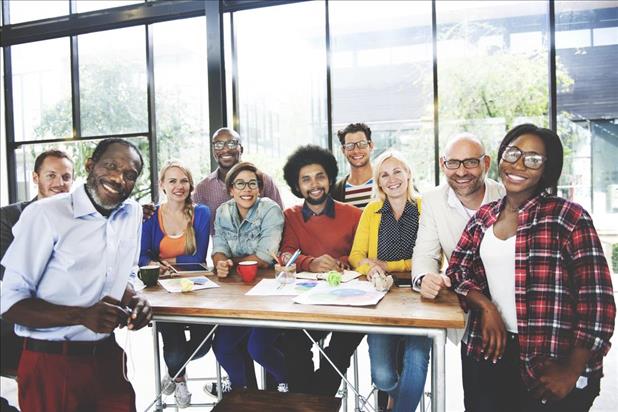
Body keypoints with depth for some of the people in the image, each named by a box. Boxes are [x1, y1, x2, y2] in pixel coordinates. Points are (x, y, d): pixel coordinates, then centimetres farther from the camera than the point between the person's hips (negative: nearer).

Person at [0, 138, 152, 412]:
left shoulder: (133, 212, 2)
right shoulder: (45, 214, -16)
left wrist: (133, 301, -8)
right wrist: (82, 315, -28)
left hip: (108, 357, 5)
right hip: (51, 364, -5)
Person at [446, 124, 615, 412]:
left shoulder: (569, 218, -10)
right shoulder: (484, 218, 4)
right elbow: (456, 270, 7)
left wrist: (572, 372, -12)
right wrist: (486, 307, -12)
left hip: (551, 368, -4)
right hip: (496, 353, 4)